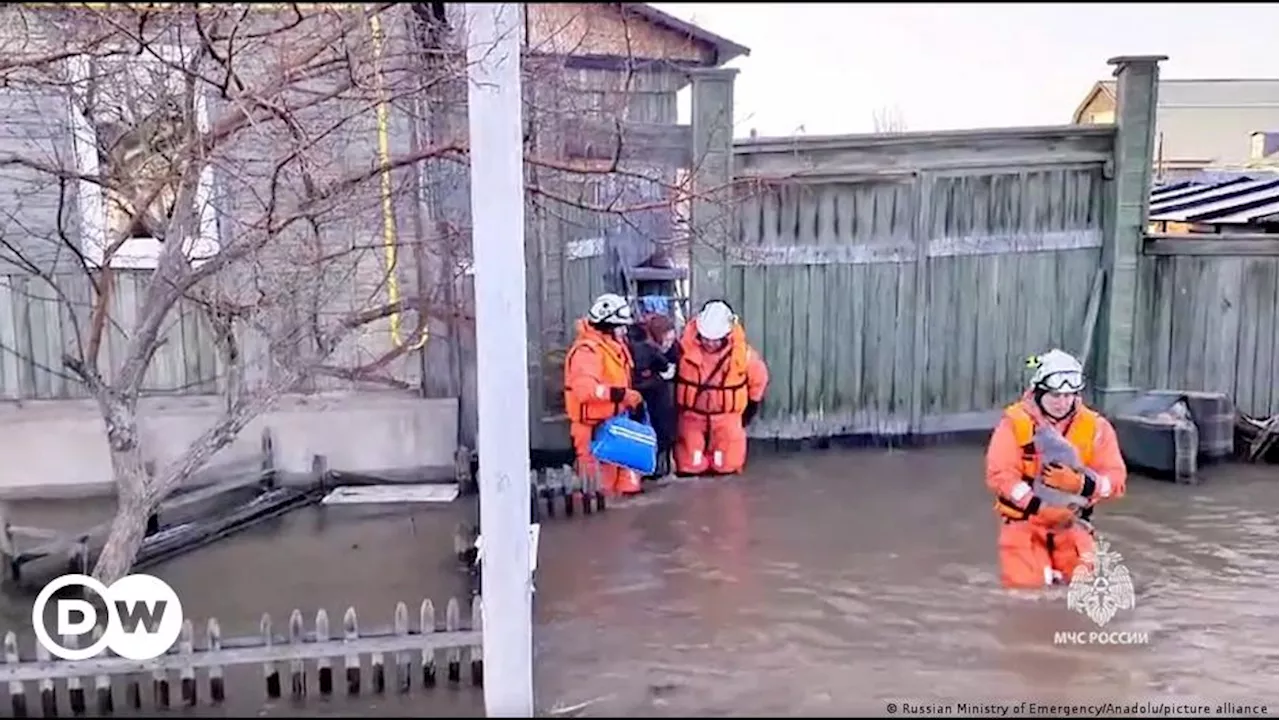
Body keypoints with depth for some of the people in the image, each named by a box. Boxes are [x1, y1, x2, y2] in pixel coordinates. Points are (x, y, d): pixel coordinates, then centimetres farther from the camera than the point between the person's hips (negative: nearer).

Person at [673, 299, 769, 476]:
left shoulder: (743, 353, -16)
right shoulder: (686, 346, -19)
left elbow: (759, 378, 3)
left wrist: (749, 410, 7)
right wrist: (676, 406, 4)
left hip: (726, 417, 0)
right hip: (691, 415, 0)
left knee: (726, 465, 3)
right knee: (690, 466, 0)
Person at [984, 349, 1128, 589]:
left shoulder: (1095, 426, -2)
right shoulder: (1015, 422, -11)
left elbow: (1115, 480, -8)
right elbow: (1000, 476, -18)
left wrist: (1079, 483, -28)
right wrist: (1039, 506, -27)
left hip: (1070, 522, 3)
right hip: (1024, 519, -2)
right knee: (1026, 583, -19)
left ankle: (1056, 566, 21)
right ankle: (1024, 562, 17)